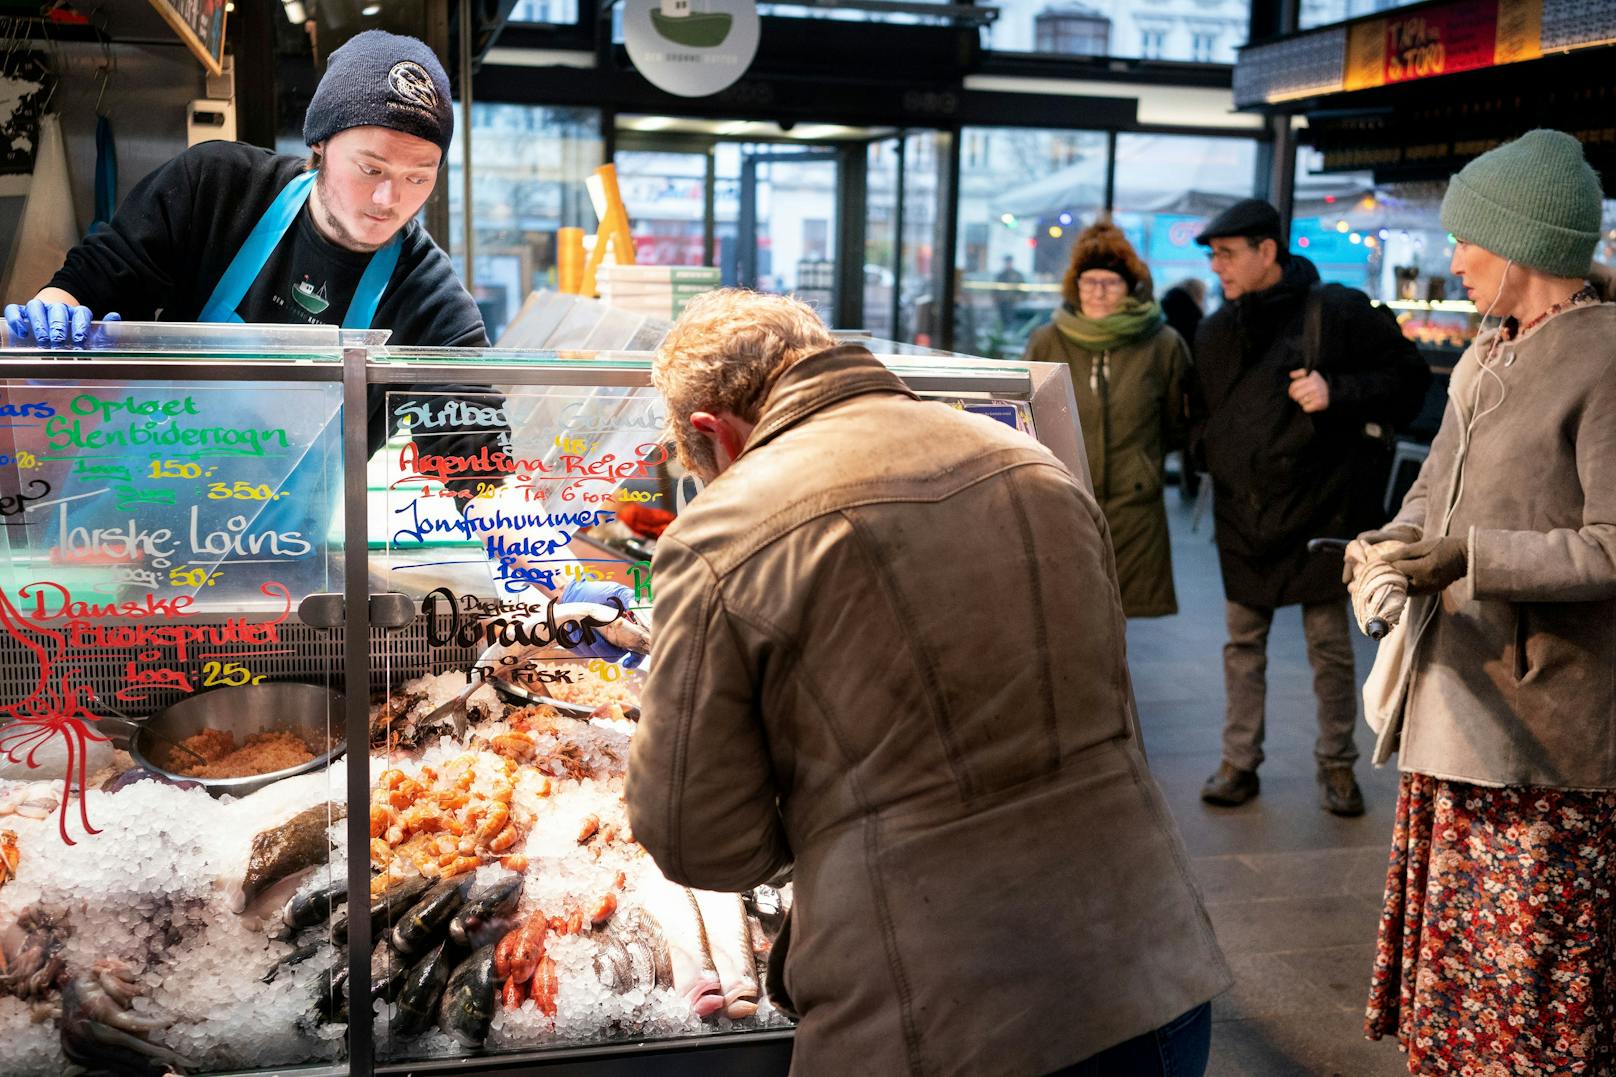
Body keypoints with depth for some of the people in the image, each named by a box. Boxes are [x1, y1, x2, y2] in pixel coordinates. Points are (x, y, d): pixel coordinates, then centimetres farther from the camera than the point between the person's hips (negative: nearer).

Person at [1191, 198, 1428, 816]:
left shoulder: (1336, 312, -9)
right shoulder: (1216, 332, 8)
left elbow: (1408, 376, -7)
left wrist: (1339, 394, -20)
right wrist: (1213, 453, 2)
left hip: (1319, 509, -4)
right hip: (1242, 515, 5)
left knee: (1329, 645, 6)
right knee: (1243, 642, 11)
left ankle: (1336, 763, 21)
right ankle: (1239, 762, 21)